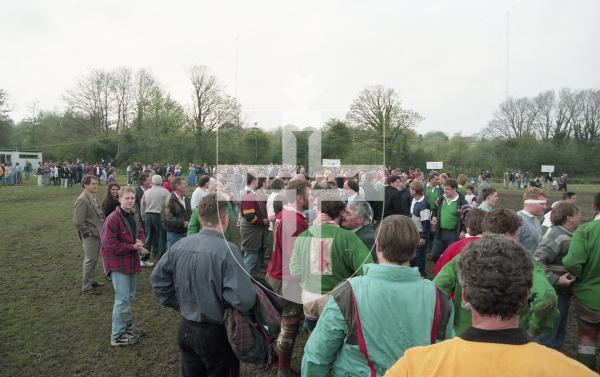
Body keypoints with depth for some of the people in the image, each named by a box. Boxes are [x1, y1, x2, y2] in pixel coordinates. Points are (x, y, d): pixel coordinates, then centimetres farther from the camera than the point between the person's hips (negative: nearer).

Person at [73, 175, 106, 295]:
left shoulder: (93, 198, 8)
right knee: (90, 260, 0)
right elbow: (78, 222, -23)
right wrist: (90, 232, -17)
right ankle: (86, 286, 13)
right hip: (89, 236, -9)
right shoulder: (82, 200, -20)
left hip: (97, 234, 9)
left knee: (94, 259, 19)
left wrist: (100, 230, 10)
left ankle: (92, 281, 34)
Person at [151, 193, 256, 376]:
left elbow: (157, 279, 6)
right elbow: (244, 300, -30)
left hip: (186, 330, 6)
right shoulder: (227, 250, -24)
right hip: (216, 334, -5)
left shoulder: (180, 245, -5)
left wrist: (181, 305, 11)